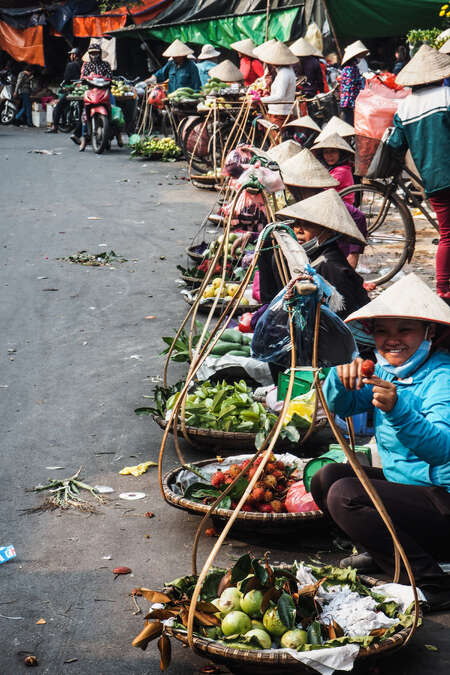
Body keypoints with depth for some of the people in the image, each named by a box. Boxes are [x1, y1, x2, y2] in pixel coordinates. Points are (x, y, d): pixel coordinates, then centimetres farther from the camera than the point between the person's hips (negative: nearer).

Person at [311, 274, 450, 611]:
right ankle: (383, 554, 18)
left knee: (345, 495, -23)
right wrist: (342, 377, -18)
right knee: (326, 478, 4)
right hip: (401, 480, 9)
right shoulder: (386, 370, 6)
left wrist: (399, 410, -48)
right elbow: (339, 407, 4)